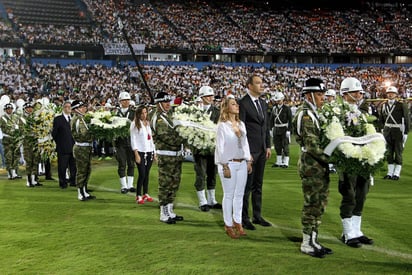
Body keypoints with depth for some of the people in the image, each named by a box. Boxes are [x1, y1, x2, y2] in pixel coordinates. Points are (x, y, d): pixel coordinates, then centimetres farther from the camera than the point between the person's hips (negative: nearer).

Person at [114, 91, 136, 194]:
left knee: (131, 164, 7)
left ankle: (130, 185, 16)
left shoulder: (134, 112, 4)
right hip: (120, 142, -1)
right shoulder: (116, 113, 5)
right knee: (122, 165, 2)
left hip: (131, 141, 1)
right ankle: (124, 186, 11)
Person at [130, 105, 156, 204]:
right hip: (140, 152, -5)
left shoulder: (148, 123, 14)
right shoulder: (134, 124, -4)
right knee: (142, 174, -7)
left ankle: (146, 194, 18)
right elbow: (133, 140, -7)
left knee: (147, 174, 8)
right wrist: (136, 154, -13)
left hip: (149, 152, 5)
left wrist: (154, 152, 12)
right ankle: (138, 196, 2)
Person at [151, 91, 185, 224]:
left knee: (174, 183, 15)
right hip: (166, 156, -9)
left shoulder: (169, 114, 15)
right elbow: (167, 137, -22)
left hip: (176, 154, 9)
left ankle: (170, 211, 25)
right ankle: (164, 214, 6)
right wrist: (184, 139, -18)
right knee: (165, 184, -2)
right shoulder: (158, 118, -13)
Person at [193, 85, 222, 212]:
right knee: (201, 175, 0)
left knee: (212, 175, 12)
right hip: (199, 147, -3)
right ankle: (203, 202, 11)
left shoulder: (216, 111, 6)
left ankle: (211, 201, 25)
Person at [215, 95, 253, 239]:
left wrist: (248, 161, 10)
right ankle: (228, 225, 13)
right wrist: (225, 166, -13)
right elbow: (220, 146, -10)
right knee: (229, 195, 3)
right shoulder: (222, 125, -8)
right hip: (229, 164, -5)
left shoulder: (241, 124, 9)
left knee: (239, 194, 11)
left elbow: (245, 143, 13)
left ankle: (237, 222, 23)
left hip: (242, 163, 5)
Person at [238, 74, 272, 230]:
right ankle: (244, 218, 11)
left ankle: (257, 216, 24)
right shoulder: (243, 103, -11)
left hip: (261, 150, 7)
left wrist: (268, 146, 11)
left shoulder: (263, 104, 13)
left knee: (258, 185, 14)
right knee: (247, 185, 0)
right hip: (249, 150, -7)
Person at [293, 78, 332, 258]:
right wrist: (329, 159, -16)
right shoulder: (305, 115, -16)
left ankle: (313, 241, 24)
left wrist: (327, 160, 11)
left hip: (319, 166, 10)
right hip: (311, 165, -10)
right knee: (312, 204, -1)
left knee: (319, 204, 14)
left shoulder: (313, 114, 15)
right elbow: (312, 145, -22)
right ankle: (306, 244, 11)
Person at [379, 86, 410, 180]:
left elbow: (407, 120, -9)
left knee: (398, 153, 1)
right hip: (387, 132, 4)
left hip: (398, 132, -4)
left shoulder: (401, 105, -9)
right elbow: (381, 119, 17)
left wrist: (406, 133, -11)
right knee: (389, 153, 7)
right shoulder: (384, 105, 4)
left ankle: (397, 173, 7)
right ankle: (390, 173, 15)